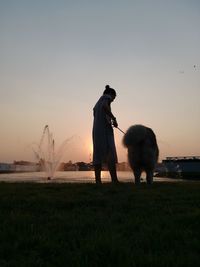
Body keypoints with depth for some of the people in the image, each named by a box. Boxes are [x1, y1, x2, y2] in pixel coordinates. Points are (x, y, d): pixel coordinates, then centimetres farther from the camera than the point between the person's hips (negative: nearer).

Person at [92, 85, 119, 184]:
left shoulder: (96, 104, 30)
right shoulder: (106, 97, 6)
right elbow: (105, 106, -18)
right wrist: (114, 118, -14)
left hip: (96, 131, 8)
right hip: (105, 129, -8)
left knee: (98, 156, 1)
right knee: (111, 155, -10)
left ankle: (98, 181, -4)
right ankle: (115, 180, -15)